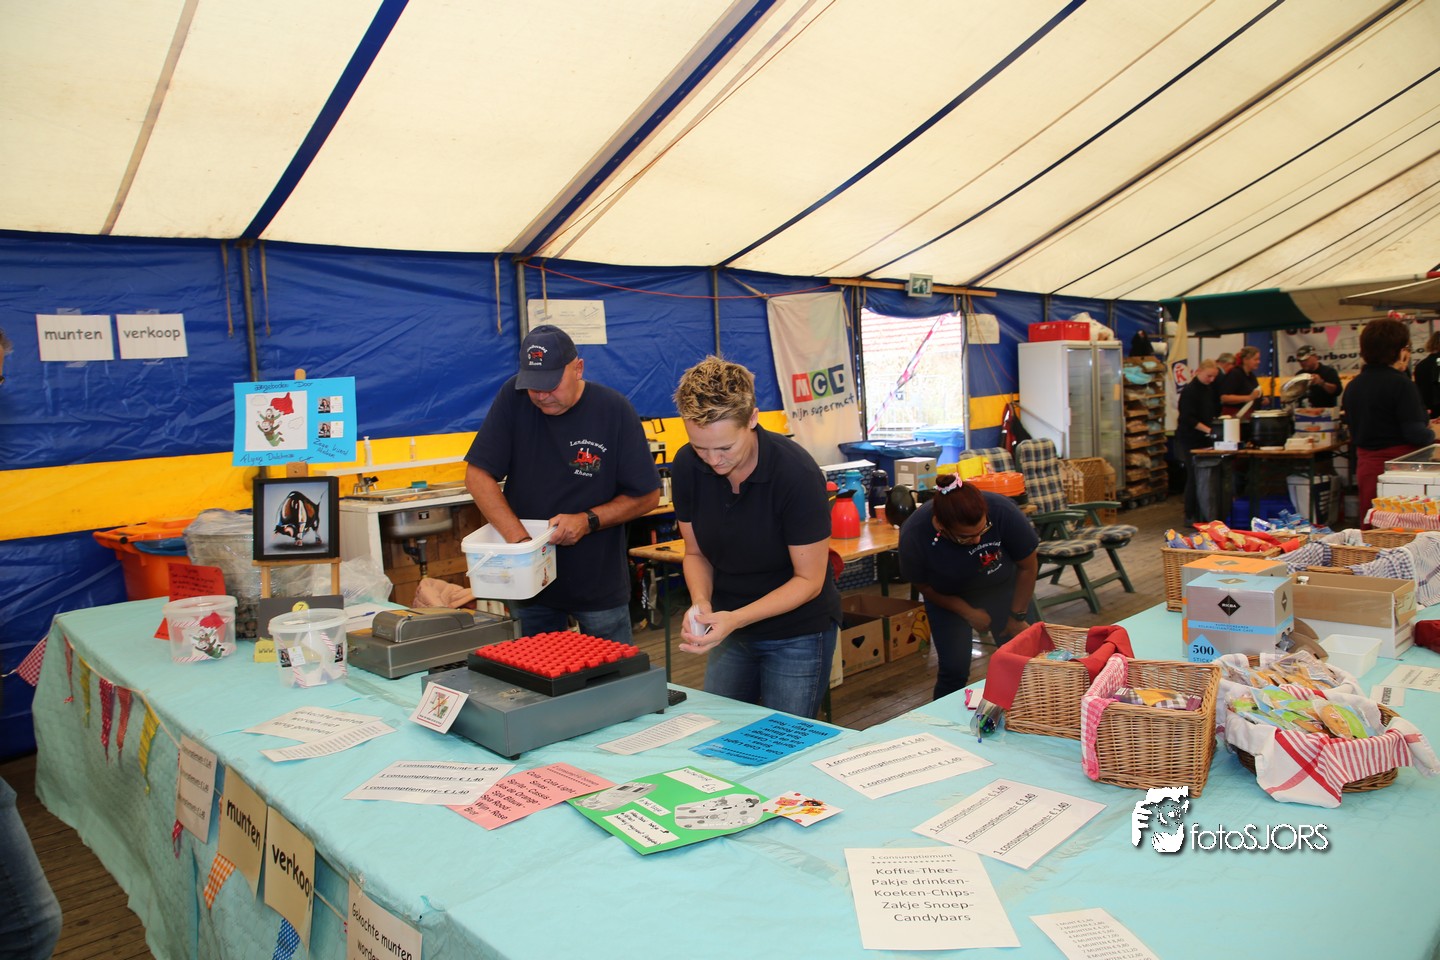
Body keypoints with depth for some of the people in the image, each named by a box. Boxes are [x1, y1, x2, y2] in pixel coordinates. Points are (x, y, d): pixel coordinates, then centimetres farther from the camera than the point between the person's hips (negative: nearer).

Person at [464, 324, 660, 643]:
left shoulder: (614, 409, -10)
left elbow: (647, 496, -5)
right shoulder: (514, 398, -6)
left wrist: (588, 521, -18)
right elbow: (478, 476, -8)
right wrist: (519, 540, -17)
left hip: (599, 584, -1)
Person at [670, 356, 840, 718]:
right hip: (730, 628, 5)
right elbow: (696, 552, 2)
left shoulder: (796, 473, -25)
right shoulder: (687, 466, -11)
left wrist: (735, 619, -29)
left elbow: (808, 580, -19)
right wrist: (701, 604, -18)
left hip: (797, 634, -5)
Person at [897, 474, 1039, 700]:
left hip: (1002, 588, 1)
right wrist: (969, 613, -12)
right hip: (948, 599, -1)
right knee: (953, 671, -8)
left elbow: (1027, 567, -15)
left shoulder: (1002, 511, -35)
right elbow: (924, 586, -12)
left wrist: (1017, 617, -9)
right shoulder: (914, 536, -34)